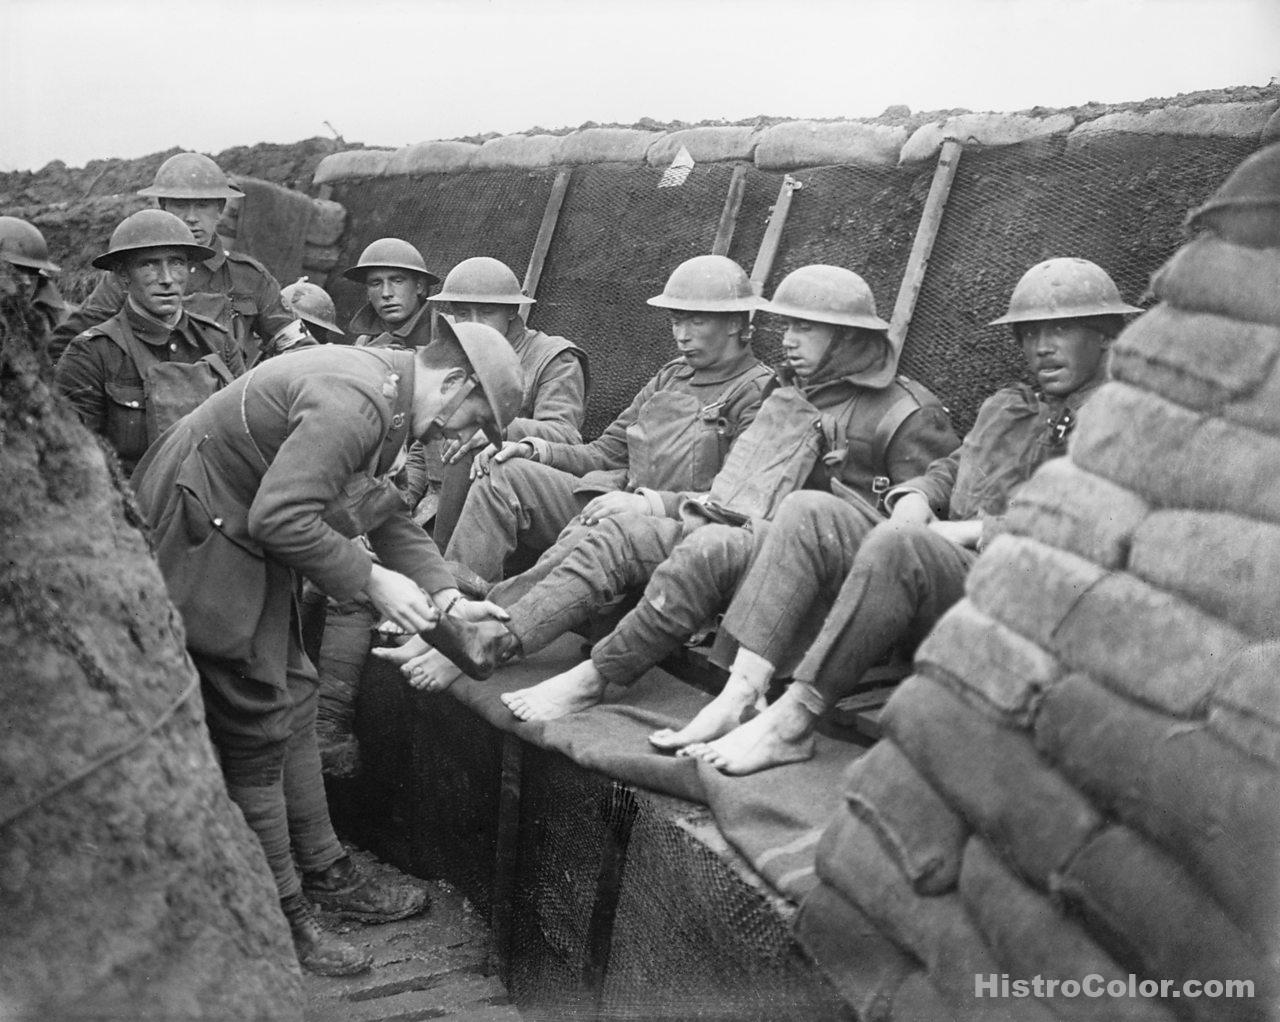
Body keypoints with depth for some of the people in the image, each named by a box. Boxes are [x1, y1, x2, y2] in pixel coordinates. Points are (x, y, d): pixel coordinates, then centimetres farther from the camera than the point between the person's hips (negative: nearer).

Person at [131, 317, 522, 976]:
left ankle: (324, 873, 27)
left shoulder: (386, 393, 6)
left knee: (291, 700, 15)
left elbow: (389, 515, 11)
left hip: (245, 534, 10)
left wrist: (446, 599, 1)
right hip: (200, 535, -10)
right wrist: (371, 580, -21)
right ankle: (280, 917, 12)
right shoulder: (352, 402, -27)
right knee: (256, 727, -2)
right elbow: (280, 517, -32)